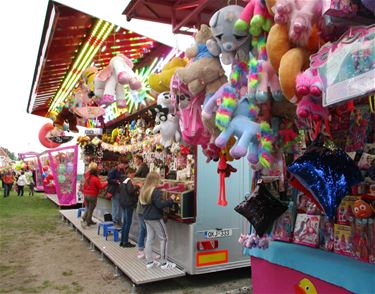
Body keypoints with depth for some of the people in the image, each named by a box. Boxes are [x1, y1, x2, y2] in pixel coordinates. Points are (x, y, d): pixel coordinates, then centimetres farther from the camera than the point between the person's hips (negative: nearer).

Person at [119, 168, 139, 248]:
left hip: (123, 203, 9)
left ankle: (122, 241, 19)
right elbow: (130, 191, -27)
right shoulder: (129, 181, -15)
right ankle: (125, 242, 2)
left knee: (124, 222, 14)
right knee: (128, 223, -2)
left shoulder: (123, 181, 12)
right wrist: (137, 187, -16)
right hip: (129, 204, -9)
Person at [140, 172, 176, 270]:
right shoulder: (156, 191, -20)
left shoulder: (143, 190, 7)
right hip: (155, 218, -8)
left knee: (149, 238, 13)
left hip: (147, 217, 8)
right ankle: (164, 263, 6)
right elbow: (160, 205, -25)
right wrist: (170, 200, -18)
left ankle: (149, 262, 17)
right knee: (164, 238, 2)